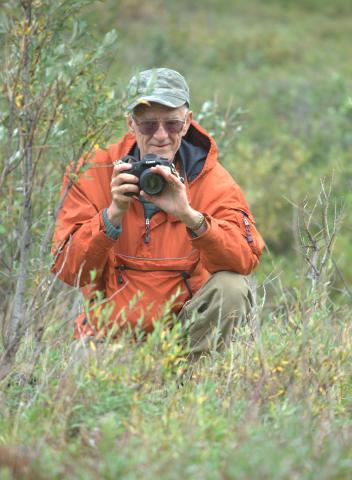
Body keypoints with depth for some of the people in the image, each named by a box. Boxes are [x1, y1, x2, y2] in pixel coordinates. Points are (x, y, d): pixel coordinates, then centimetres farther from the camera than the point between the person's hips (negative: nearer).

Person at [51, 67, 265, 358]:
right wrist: (113, 213, -24)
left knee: (232, 288, -25)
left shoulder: (211, 179, -4)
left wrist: (189, 215, -31)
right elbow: (68, 271, -10)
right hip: (113, 331, -1)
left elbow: (247, 259, -18)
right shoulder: (93, 173, -5)